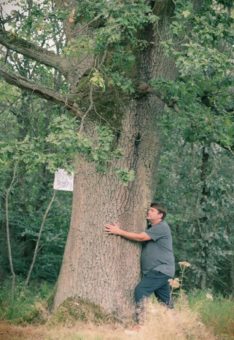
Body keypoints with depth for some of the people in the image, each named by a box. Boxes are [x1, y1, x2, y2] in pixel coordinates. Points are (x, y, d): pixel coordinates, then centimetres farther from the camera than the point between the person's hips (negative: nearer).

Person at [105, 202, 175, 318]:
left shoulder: (161, 227, -13)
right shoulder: (152, 228, 20)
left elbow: (140, 237, -21)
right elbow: (140, 238, 13)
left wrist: (119, 231, -23)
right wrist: (120, 230, 0)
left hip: (161, 270, -10)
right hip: (158, 270, 10)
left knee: (140, 292, -19)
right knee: (165, 301, 12)